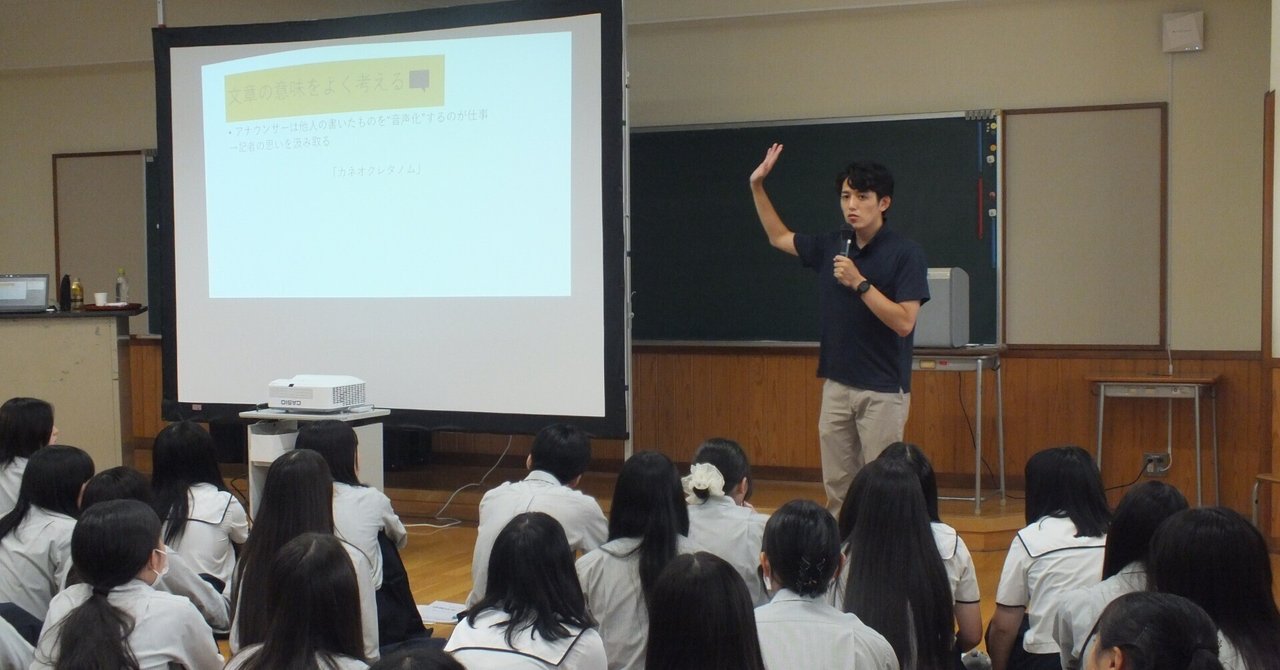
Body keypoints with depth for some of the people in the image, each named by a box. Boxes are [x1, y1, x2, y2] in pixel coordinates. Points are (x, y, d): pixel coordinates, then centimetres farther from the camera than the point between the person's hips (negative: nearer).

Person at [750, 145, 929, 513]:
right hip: (837, 385, 6)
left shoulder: (906, 254, -10)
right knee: (837, 489, 10)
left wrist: (859, 283, -22)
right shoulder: (831, 245, 7)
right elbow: (779, 237, 23)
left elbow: (904, 322, -18)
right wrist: (757, 186, 16)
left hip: (883, 390, -6)